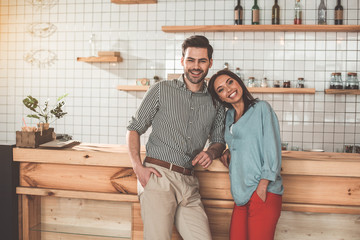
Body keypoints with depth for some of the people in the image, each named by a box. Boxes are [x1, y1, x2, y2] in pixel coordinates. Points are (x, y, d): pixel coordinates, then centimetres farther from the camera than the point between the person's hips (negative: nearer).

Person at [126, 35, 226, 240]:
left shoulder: (216, 102, 14)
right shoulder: (162, 90, 5)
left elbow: (219, 140, 24)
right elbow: (134, 129, 6)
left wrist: (211, 153, 0)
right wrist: (138, 167, -8)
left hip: (188, 183, 4)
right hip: (157, 175, -3)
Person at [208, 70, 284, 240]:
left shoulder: (261, 108, -2)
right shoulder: (230, 116, 18)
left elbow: (272, 150, -8)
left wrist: (262, 187, -15)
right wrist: (228, 151, 12)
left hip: (264, 194, -6)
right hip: (241, 197, 6)